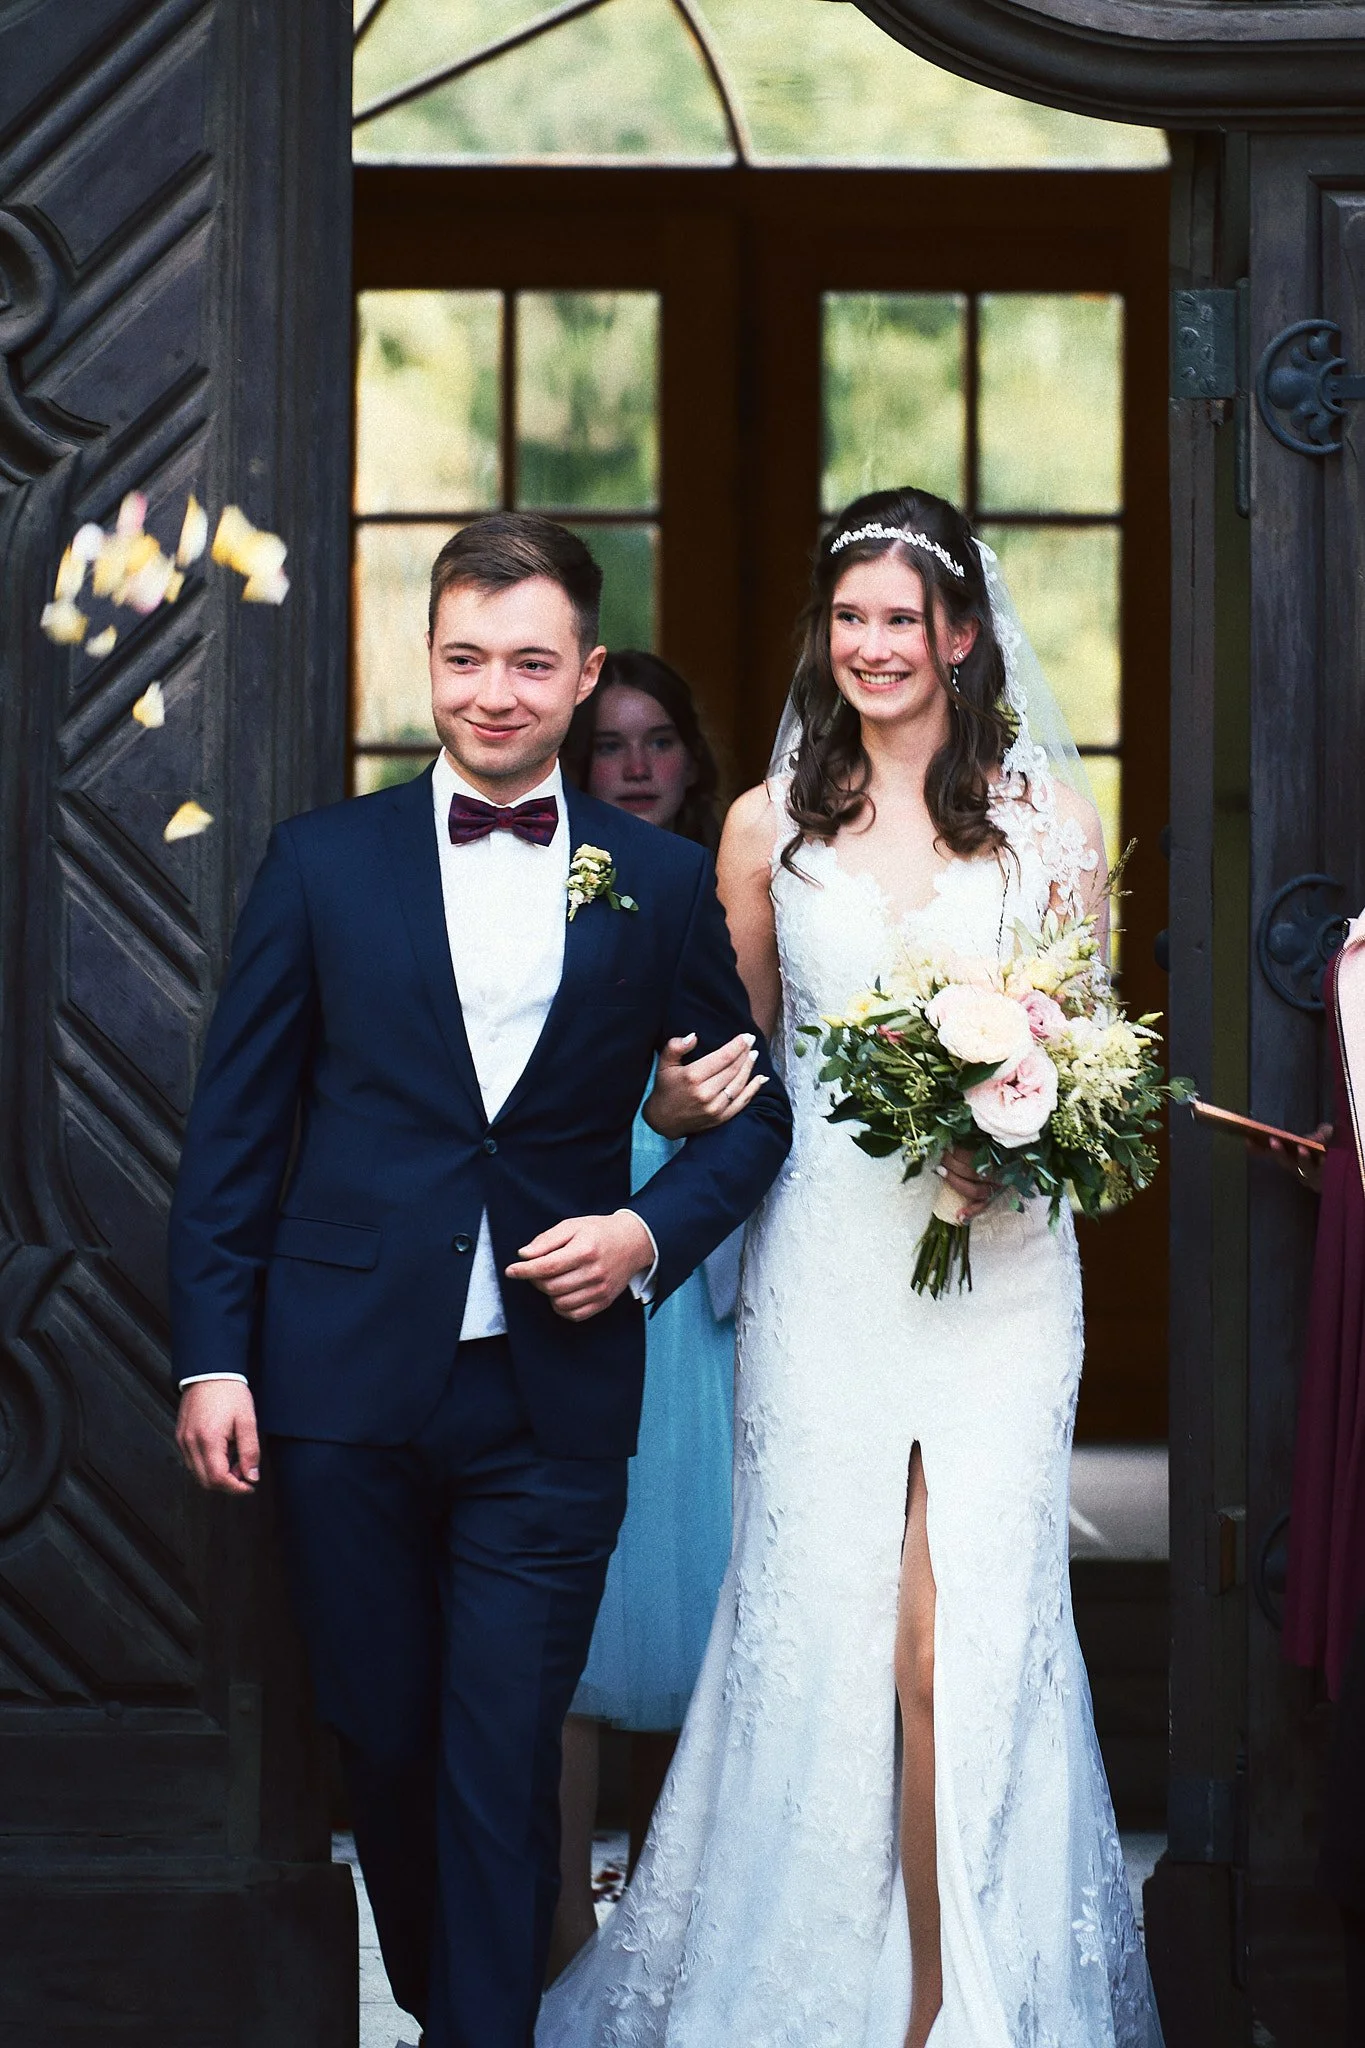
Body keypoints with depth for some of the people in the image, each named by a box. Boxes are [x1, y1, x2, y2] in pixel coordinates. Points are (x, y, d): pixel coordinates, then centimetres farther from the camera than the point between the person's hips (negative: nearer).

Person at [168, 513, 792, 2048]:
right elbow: (233, 1125, 4)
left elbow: (756, 1109, 12)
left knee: (503, 1762, -3)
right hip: (347, 1388, 1)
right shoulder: (324, 861, 4)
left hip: (551, 1401, -1)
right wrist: (212, 1355, -3)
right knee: (383, 1745, 11)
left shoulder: (664, 886, 5)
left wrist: (651, 1232, -6)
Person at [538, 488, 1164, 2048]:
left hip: (996, 1262, -1)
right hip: (823, 1264, 1)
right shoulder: (772, 823, 7)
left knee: (965, 1630, -6)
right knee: (820, 1620, 1)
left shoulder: (1046, 820, 5)